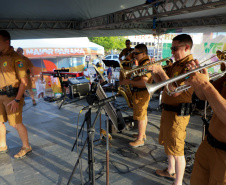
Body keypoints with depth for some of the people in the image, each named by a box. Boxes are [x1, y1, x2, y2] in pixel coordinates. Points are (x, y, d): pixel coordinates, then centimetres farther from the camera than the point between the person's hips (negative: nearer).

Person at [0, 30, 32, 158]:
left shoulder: (16, 58, -13)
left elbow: (24, 81, -17)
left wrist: (17, 100, -21)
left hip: (12, 96, -8)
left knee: (16, 123, -3)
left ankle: (26, 147, 14)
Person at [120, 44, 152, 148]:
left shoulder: (146, 64, -22)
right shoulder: (142, 63, 12)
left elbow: (143, 83, -29)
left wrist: (129, 82, -22)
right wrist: (129, 81, 9)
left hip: (141, 93, -11)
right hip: (140, 92, 11)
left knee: (140, 116, -4)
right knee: (143, 114, 19)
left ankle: (140, 140, 6)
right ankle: (142, 134, 32)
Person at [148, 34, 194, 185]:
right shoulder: (176, 64, 11)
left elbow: (174, 91, -28)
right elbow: (161, 82, 13)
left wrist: (161, 71, -24)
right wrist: (154, 71, -3)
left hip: (177, 113, -10)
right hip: (167, 109, 10)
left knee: (177, 150, 0)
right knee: (168, 143, 23)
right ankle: (171, 171, 43)